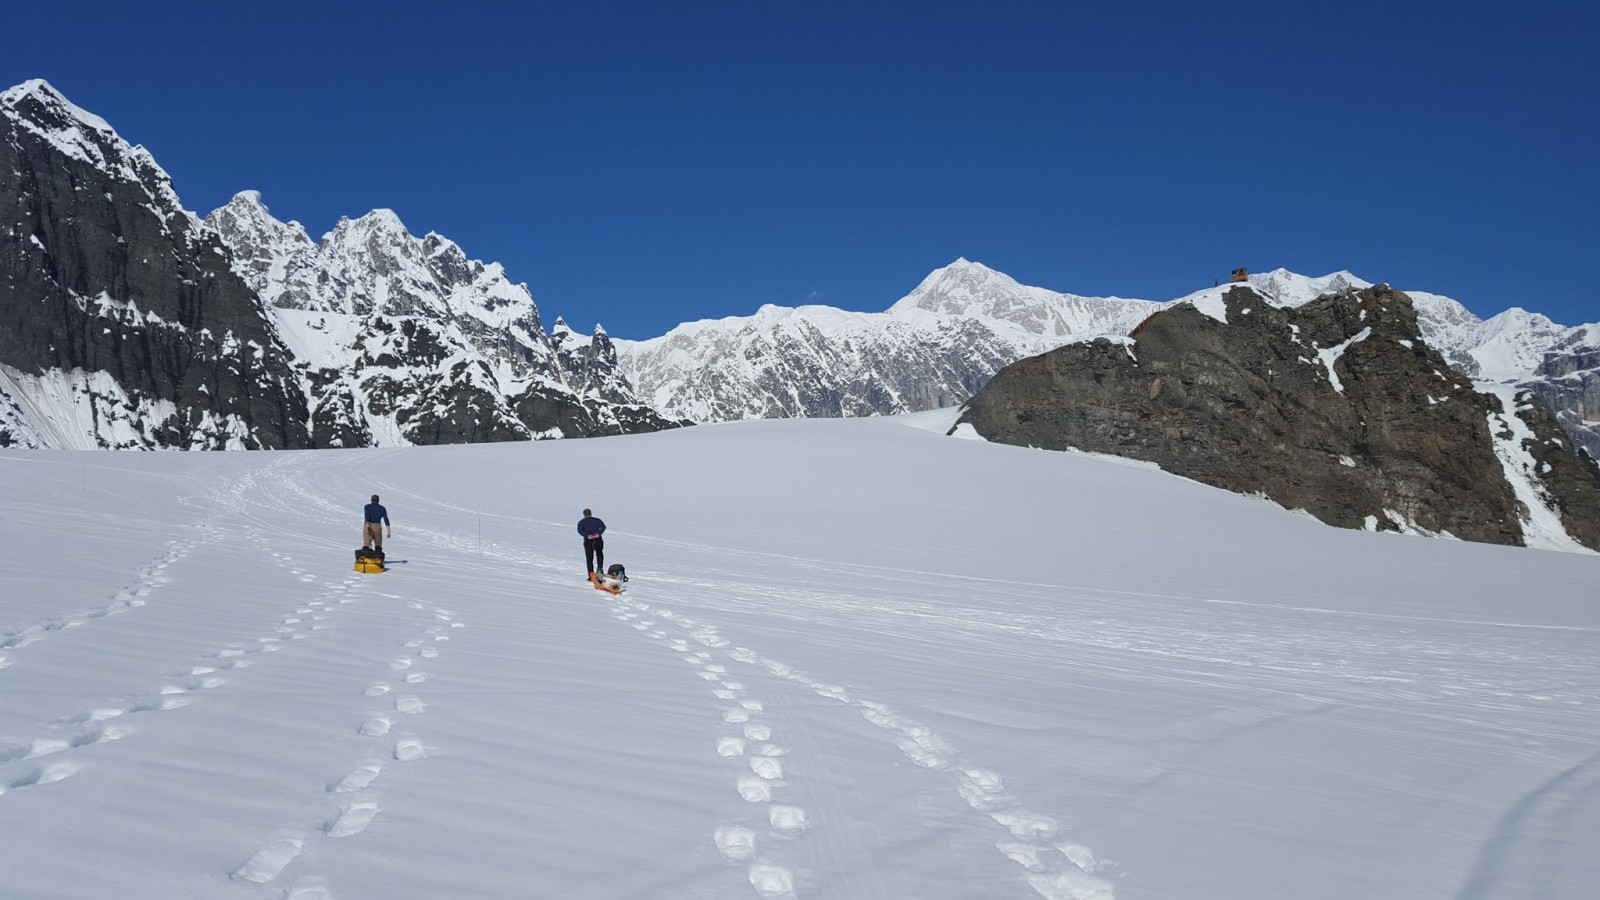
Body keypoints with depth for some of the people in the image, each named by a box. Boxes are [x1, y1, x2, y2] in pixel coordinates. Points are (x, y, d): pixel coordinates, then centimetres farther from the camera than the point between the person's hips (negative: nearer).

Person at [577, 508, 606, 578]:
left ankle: (591, 576, 3)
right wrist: (598, 534, -13)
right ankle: (600, 567, 1)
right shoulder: (596, 520, 11)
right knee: (599, 554, 25)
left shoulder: (581, 522, 9)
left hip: (588, 541, -1)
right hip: (598, 540, 1)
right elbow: (603, 526, -6)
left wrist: (587, 535, -17)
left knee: (589, 559, 6)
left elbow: (580, 530, -10)